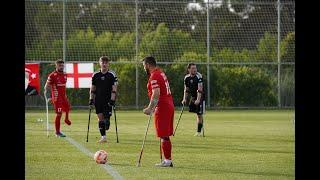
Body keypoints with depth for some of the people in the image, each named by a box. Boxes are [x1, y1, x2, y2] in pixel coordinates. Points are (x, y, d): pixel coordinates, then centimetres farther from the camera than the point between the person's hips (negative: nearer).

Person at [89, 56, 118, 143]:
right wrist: (91, 99, 5)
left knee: (107, 117, -11)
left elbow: (114, 88, -5)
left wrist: (112, 100, -14)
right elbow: (92, 88, 12)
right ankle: (103, 137, 5)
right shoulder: (95, 75, 7)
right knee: (100, 118, 1)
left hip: (108, 100, -3)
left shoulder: (112, 75, -2)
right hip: (98, 100, 3)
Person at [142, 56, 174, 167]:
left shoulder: (154, 76, -13)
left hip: (162, 108, -10)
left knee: (164, 136, -6)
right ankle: (168, 160, 14)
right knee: (166, 136, 12)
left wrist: (150, 108, -22)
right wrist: (152, 108, 25)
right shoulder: (161, 73, 18)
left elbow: (156, 94, -23)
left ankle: (167, 161, -5)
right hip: (169, 107, 10)